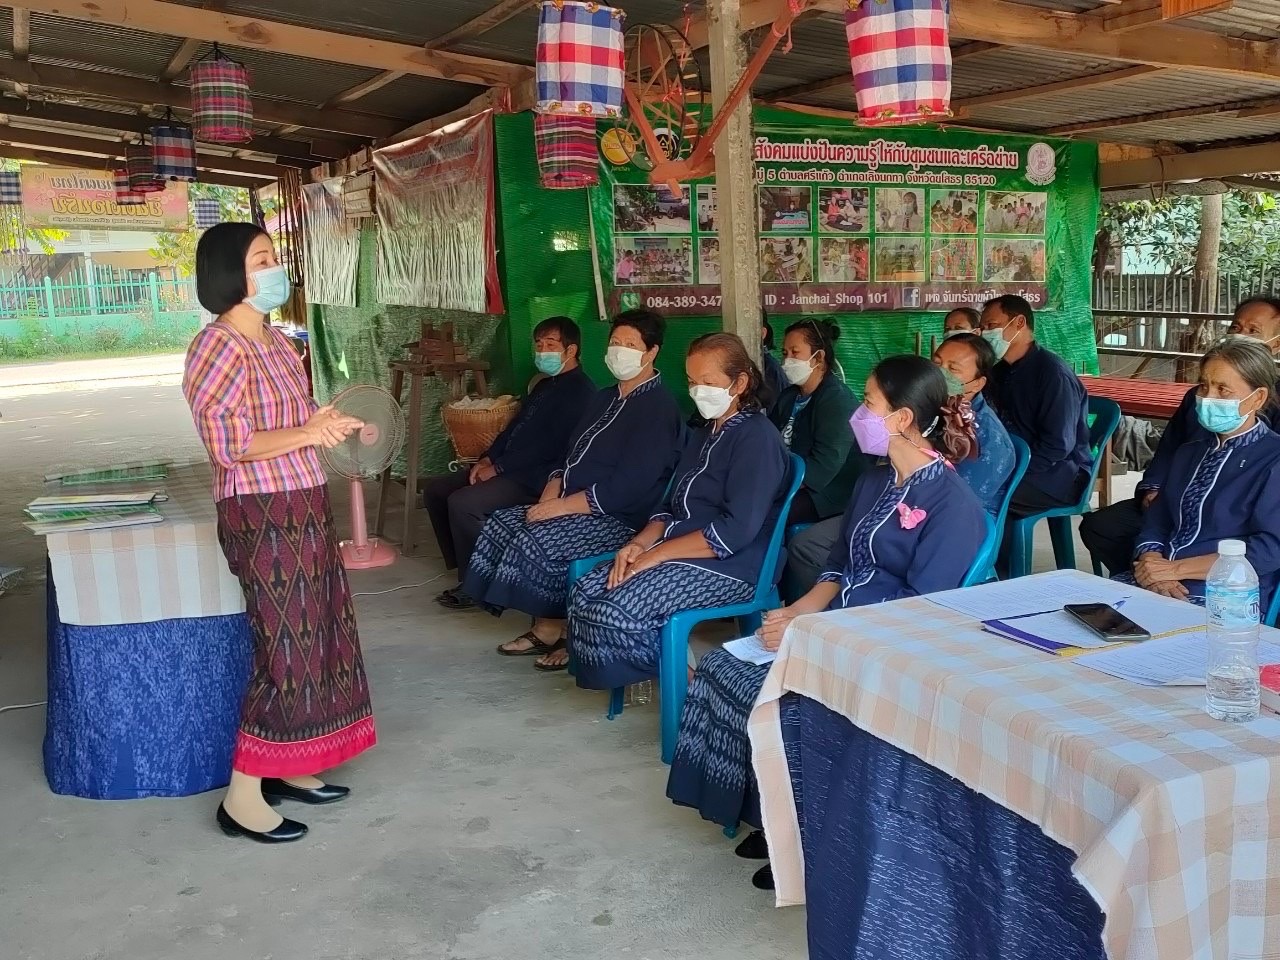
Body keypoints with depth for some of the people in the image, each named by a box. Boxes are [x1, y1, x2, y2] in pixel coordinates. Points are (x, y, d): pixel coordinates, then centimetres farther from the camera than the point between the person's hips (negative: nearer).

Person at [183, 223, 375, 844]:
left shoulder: (276, 342, 13)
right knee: (287, 649, -6)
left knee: (317, 637, 13)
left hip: (302, 507, 9)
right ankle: (243, 798, 6)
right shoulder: (218, 346, -15)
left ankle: (286, 768, 27)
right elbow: (227, 444, -22)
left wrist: (334, 426, 6)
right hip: (262, 516, -9)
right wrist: (307, 434, -18)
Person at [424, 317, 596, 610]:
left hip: (536, 479, -10)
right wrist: (487, 459, 2)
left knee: (462, 503, -28)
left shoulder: (579, 391, -12)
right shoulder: (545, 385, 20)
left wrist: (498, 468, -17)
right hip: (511, 470, 10)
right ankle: (461, 565, 9)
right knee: (434, 488, 5)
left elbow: (552, 446, -20)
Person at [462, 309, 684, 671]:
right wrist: (549, 498, -2)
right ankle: (545, 628, 3)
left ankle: (560, 628, -5)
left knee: (536, 539, -27)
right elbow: (571, 457, 18)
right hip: (571, 506, 10)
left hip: (622, 519, -10)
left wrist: (562, 507, -21)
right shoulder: (606, 398, 17)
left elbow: (628, 487, -22)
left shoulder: (658, 406, -13)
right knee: (501, 522, -3)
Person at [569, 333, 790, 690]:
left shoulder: (757, 437, -10)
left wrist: (657, 554, -19)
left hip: (730, 567, -9)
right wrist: (640, 543, -1)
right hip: (678, 554, 9)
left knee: (614, 612, -26)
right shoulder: (705, 435, 21)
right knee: (585, 594, -12)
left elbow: (736, 530, -19)